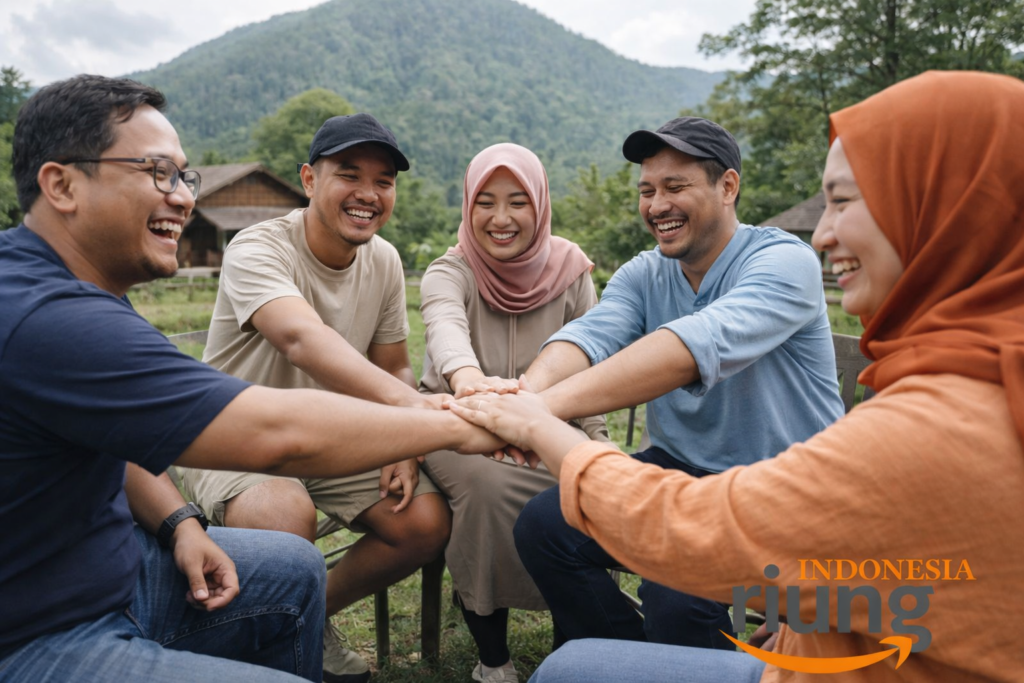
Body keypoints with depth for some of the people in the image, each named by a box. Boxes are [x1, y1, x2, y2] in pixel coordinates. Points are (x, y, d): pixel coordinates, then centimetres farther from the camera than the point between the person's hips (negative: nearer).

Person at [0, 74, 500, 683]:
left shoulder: (67, 288, 4)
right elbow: (276, 433, -35)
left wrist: (178, 521, -1)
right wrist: (453, 425, -23)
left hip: (104, 562, 10)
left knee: (294, 570, 13)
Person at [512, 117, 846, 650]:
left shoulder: (783, 261, -16)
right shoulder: (642, 275, 2)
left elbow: (699, 345, -36)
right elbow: (590, 336, -18)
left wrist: (553, 404, -47)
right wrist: (529, 391, -42)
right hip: (679, 469, 6)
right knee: (542, 524, -9)